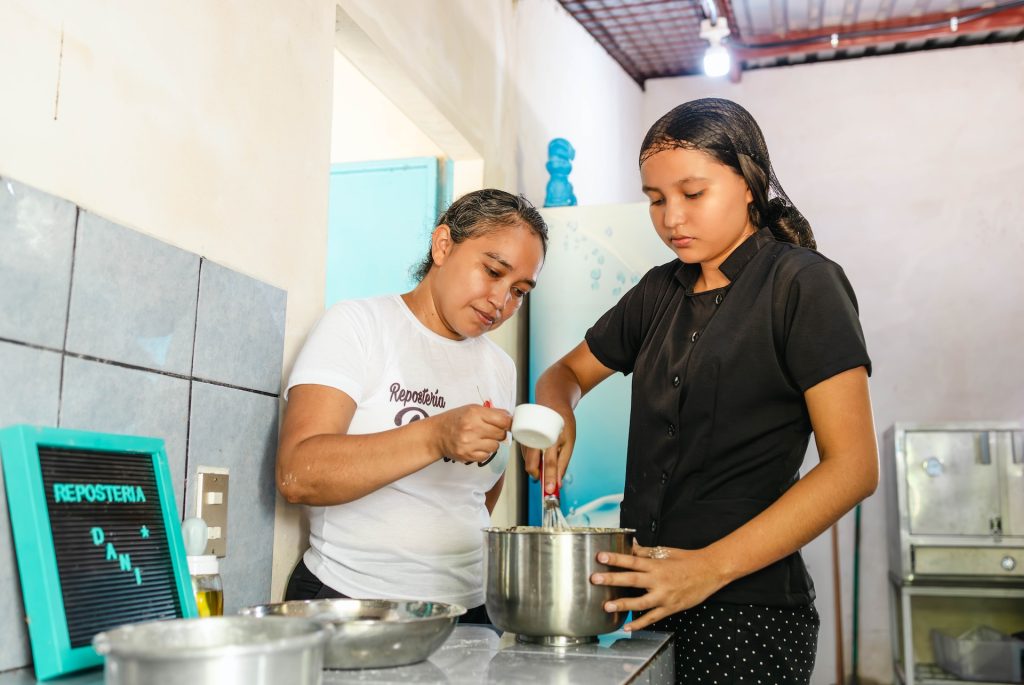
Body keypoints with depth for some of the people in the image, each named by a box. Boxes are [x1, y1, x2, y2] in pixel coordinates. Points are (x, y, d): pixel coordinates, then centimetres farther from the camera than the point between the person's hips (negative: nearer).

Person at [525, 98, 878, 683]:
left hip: (749, 609, -6)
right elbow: (570, 371, 22)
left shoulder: (803, 283, -8)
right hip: (655, 603, 6)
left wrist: (712, 567, -23)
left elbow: (853, 466, -14)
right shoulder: (661, 291, 11)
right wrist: (556, 412, -3)